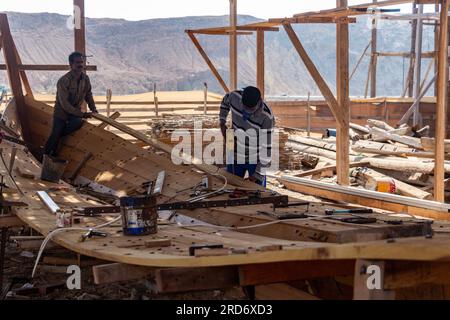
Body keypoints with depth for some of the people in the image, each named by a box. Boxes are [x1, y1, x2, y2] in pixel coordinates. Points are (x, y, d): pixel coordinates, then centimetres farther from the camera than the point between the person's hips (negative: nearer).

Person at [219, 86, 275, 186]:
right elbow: (225, 101, 11)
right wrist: (222, 123, 1)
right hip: (235, 156, 4)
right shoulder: (235, 96, -16)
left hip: (255, 160, -4)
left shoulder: (267, 117, -28)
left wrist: (257, 174, -21)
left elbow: (267, 147, -23)